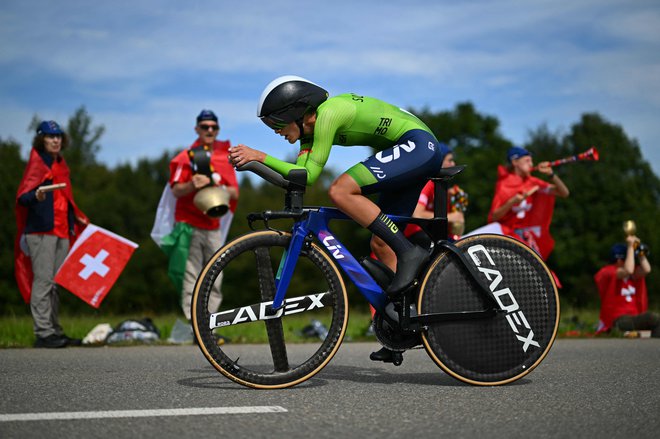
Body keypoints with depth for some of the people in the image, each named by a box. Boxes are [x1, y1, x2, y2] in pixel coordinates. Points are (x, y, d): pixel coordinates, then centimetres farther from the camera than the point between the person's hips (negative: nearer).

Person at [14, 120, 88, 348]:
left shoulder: (61, 165, 19)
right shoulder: (37, 163, -4)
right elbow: (22, 198, -15)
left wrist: (78, 219, 27)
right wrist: (36, 196, -35)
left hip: (61, 231, 8)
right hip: (41, 230, -8)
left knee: (55, 283, 9)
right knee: (43, 280, -10)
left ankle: (54, 331, 13)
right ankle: (43, 333, -11)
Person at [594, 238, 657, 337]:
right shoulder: (606, 272, -9)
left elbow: (646, 269, 4)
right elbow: (628, 271, -24)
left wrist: (639, 251, 2)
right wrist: (630, 247, -16)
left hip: (633, 318, 8)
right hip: (616, 321, -8)